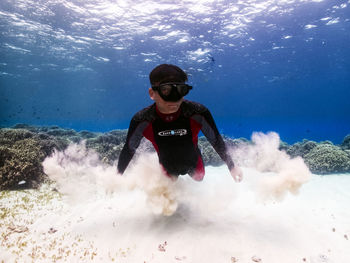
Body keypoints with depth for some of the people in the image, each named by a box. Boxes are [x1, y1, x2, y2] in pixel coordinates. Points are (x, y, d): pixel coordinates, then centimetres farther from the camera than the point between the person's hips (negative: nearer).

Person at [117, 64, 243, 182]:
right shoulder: (142, 121, -33)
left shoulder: (198, 113, -35)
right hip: (168, 168, 0)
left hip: (194, 165, 0)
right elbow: (128, 150, -14)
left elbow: (217, 141, -17)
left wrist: (232, 167, -8)